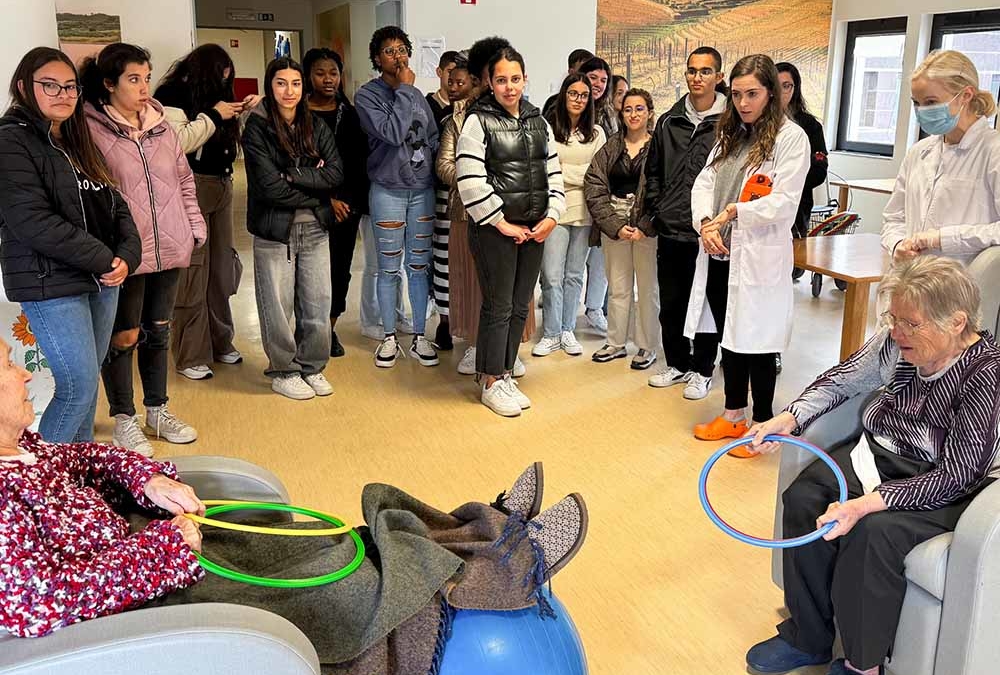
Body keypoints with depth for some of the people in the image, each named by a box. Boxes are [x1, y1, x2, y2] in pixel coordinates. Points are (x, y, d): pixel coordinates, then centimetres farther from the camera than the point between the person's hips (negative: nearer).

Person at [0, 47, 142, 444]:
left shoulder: (78, 141, 15)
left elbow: (115, 204, 12)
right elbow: (33, 222, -20)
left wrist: (128, 255, -6)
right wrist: (104, 260, -17)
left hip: (103, 280, 7)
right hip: (51, 286, -7)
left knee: (87, 381, 13)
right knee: (79, 388, -8)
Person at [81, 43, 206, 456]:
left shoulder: (161, 123, 10)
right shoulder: (92, 129, -10)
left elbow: (184, 179, 15)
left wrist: (195, 227, 11)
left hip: (169, 248, 6)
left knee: (158, 330, 17)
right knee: (125, 336, 5)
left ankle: (157, 410, 31)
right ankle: (123, 418, 22)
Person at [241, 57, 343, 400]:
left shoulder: (316, 127, 7)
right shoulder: (256, 129, -7)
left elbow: (336, 173, -5)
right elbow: (270, 186, -16)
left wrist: (295, 175, -15)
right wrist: (314, 183, -9)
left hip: (315, 228, 4)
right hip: (274, 230, -4)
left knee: (317, 303, 8)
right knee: (278, 305, 5)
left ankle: (312, 367, 25)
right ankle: (283, 372, 21)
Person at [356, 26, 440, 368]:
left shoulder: (417, 94, 10)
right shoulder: (367, 95, -5)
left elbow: (433, 139, 13)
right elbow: (392, 133, -19)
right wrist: (404, 88, -12)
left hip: (423, 189, 4)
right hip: (388, 191, -4)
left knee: (420, 265, 7)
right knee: (389, 268, 4)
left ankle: (419, 337, 17)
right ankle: (389, 338, 17)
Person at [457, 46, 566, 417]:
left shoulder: (538, 122, 13)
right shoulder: (478, 121, -7)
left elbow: (554, 173, 14)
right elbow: (471, 181, -15)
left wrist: (552, 216, 0)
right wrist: (502, 223, -14)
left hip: (534, 229, 6)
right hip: (495, 229, -6)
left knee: (520, 306, 11)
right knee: (498, 307, -1)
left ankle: (505, 374, 24)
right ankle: (491, 384, 12)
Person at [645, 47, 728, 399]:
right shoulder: (669, 122, 9)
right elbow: (653, 170, 18)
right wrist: (657, 209, 8)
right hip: (670, 230, 5)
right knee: (670, 303, 13)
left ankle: (702, 371, 21)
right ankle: (677, 364, 29)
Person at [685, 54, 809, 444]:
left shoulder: (791, 137, -7)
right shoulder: (730, 134, 14)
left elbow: (785, 202, -14)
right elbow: (703, 182, 8)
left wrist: (734, 211, -16)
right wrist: (706, 224, -9)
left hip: (759, 258, -6)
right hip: (719, 255, 6)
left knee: (757, 343, 3)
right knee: (730, 339, 16)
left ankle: (762, 423, 19)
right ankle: (733, 415, 30)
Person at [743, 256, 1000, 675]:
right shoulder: (897, 341, -9)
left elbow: (956, 476, -26)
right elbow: (842, 380, 8)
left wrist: (867, 503, -35)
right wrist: (790, 417, -9)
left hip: (945, 491, -6)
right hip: (880, 455, 6)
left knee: (873, 531, -31)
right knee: (803, 498, -17)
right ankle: (806, 639, -3)